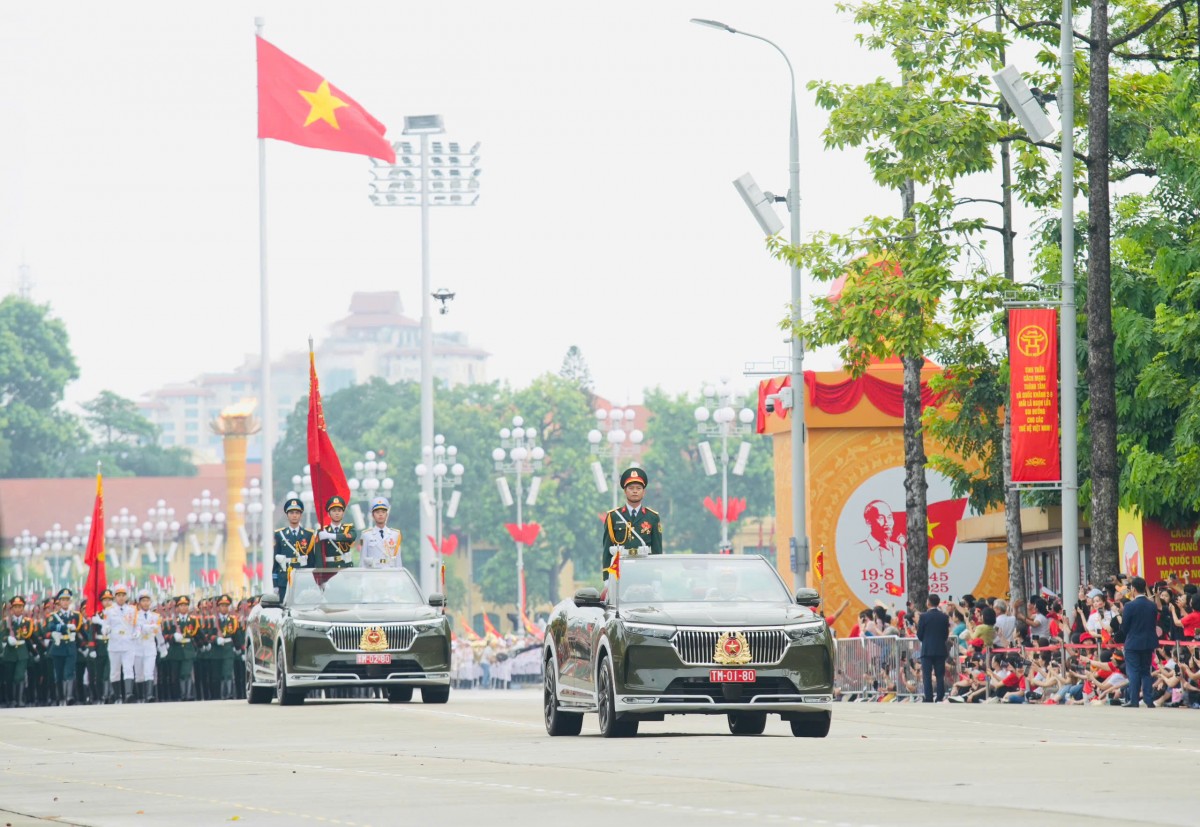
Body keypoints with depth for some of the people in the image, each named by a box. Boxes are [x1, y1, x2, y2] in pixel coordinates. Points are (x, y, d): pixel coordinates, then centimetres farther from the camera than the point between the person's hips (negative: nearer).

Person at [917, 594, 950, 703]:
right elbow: (946, 634, 4)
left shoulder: (924, 616, -9)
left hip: (927, 650, -3)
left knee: (927, 677, -1)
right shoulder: (944, 617, 0)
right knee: (940, 676, 6)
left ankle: (929, 700, -8)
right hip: (940, 650, 3)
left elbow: (919, 634, -4)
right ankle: (940, 699, 3)